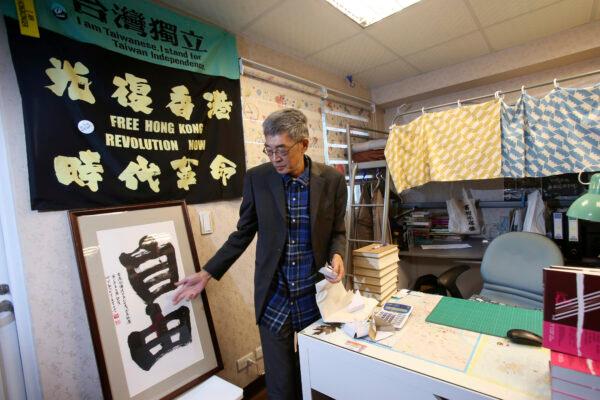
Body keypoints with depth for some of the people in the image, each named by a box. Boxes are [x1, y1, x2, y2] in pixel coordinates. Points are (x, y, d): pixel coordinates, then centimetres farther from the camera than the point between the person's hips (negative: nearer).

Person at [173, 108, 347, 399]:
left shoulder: (332, 180, -6)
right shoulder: (256, 178, -6)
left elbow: (337, 231, 5)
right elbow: (243, 233, 2)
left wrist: (336, 254, -15)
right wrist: (207, 273, -1)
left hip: (316, 296, 1)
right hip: (273, 299, 0)